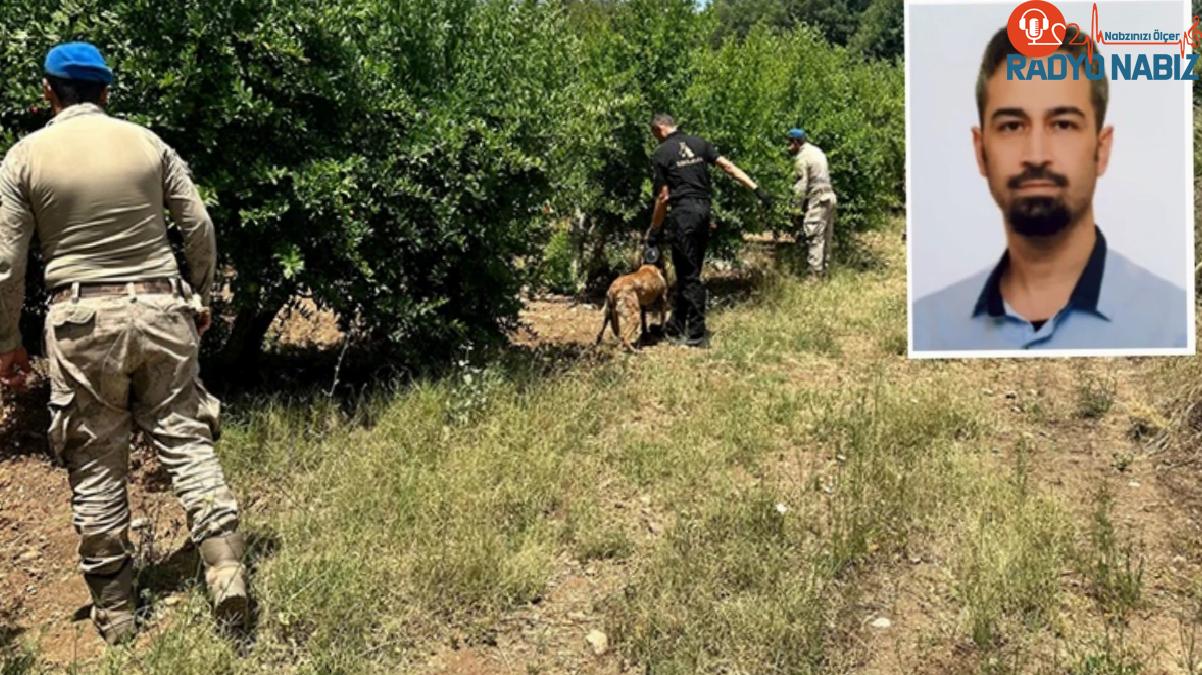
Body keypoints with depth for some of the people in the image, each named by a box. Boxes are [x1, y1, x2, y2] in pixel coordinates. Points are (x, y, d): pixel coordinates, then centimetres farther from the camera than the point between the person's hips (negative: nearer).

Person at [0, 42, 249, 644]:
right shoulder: (147, 143, 4)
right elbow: (199, 227, 4)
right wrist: (201, 297, 18)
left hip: (82, 322, -1)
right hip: (162, 309, 1)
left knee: (96, 467, 6)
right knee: (186, 439, 7)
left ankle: (115, 612, 15)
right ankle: (225, 565, -6)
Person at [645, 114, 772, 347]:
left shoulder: (661, 154, -3)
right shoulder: (699, 143, 11)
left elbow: (663, 197, -4)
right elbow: (728, 166, 4)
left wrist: (653, 229, 4)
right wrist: (756, 188, 3)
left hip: (683, 212, -6)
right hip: (704, 209, 6)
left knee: (689, 275, -2)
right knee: (688, 272, 14)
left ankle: (697, 334, -1)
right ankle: (675, 327, 24)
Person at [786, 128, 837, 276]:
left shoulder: (802, 158, -11)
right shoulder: (817, 151, 16)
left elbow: (800, 187, -14)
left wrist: (799, 210, -9)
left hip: (816, 201, -9)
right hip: (829, 197, 9)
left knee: (814, 239, -8)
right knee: (826, 239, 13)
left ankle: (816, 274, -10)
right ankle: (824, 271, 20)